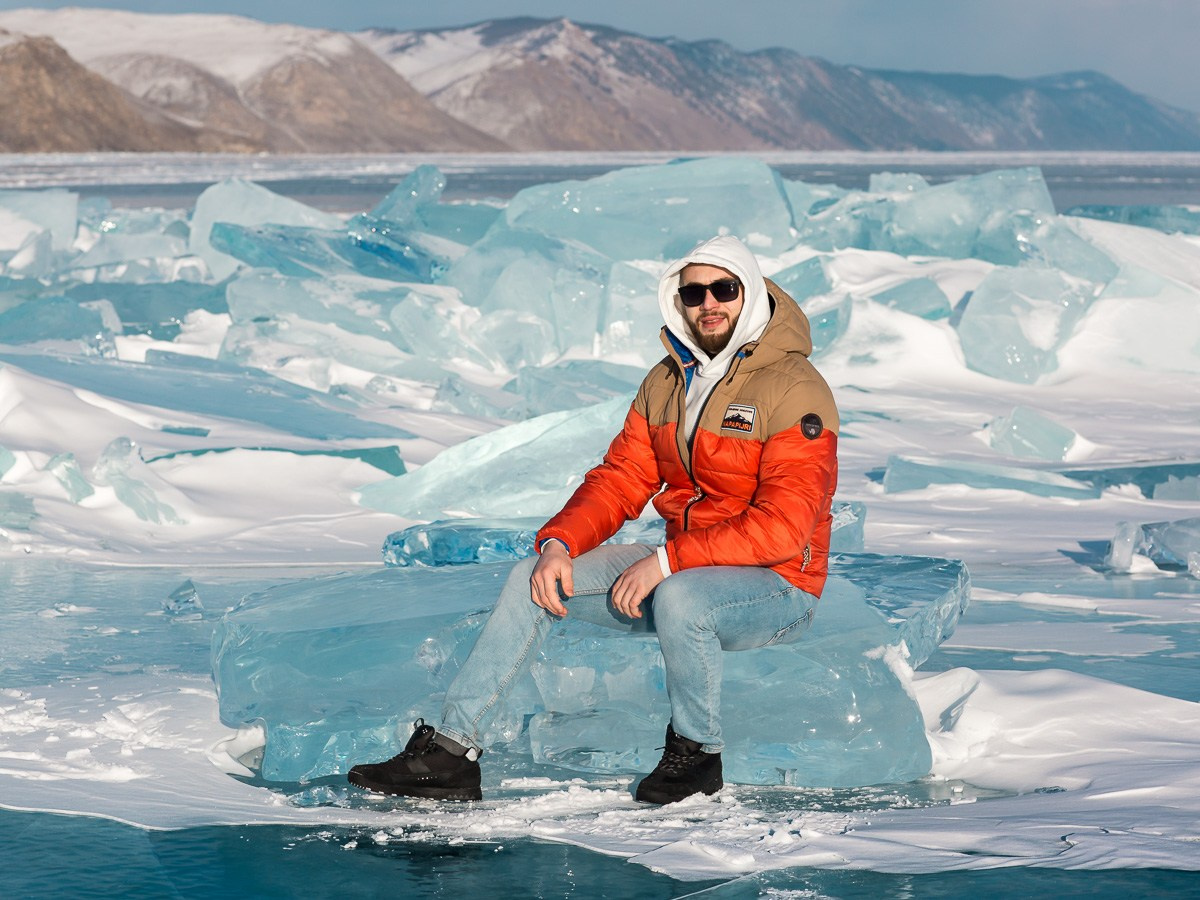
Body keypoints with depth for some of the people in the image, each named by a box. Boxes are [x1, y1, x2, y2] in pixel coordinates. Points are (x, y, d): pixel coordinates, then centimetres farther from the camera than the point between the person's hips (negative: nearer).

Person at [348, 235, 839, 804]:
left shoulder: (794, 389, -16)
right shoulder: (666, 383, 8)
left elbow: (784, 525, -24)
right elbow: (621, 480, 8)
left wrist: (666, 562, -26)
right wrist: (560, 544, -12)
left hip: (777, 586, -7)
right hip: (682, 570, 7)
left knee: (678, 599, -39)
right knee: (533, 577, -6)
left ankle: (697, 752, -13)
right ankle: (452, 750, -9)